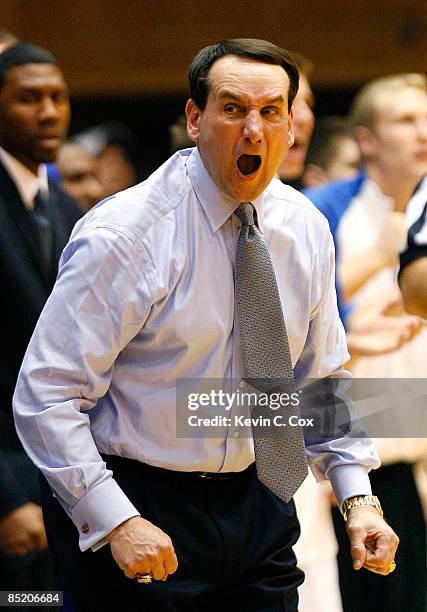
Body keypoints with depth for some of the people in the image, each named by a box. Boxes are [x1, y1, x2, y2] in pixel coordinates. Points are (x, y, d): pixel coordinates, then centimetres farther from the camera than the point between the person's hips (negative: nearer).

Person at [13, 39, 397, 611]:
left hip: (258, 502, 6)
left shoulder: (306, 229, 2)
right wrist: (117, 522, -25)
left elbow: (321, 378, 14)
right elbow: (47, 396, -18)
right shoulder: (125, 234, -17)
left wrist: (358, 499, 1)